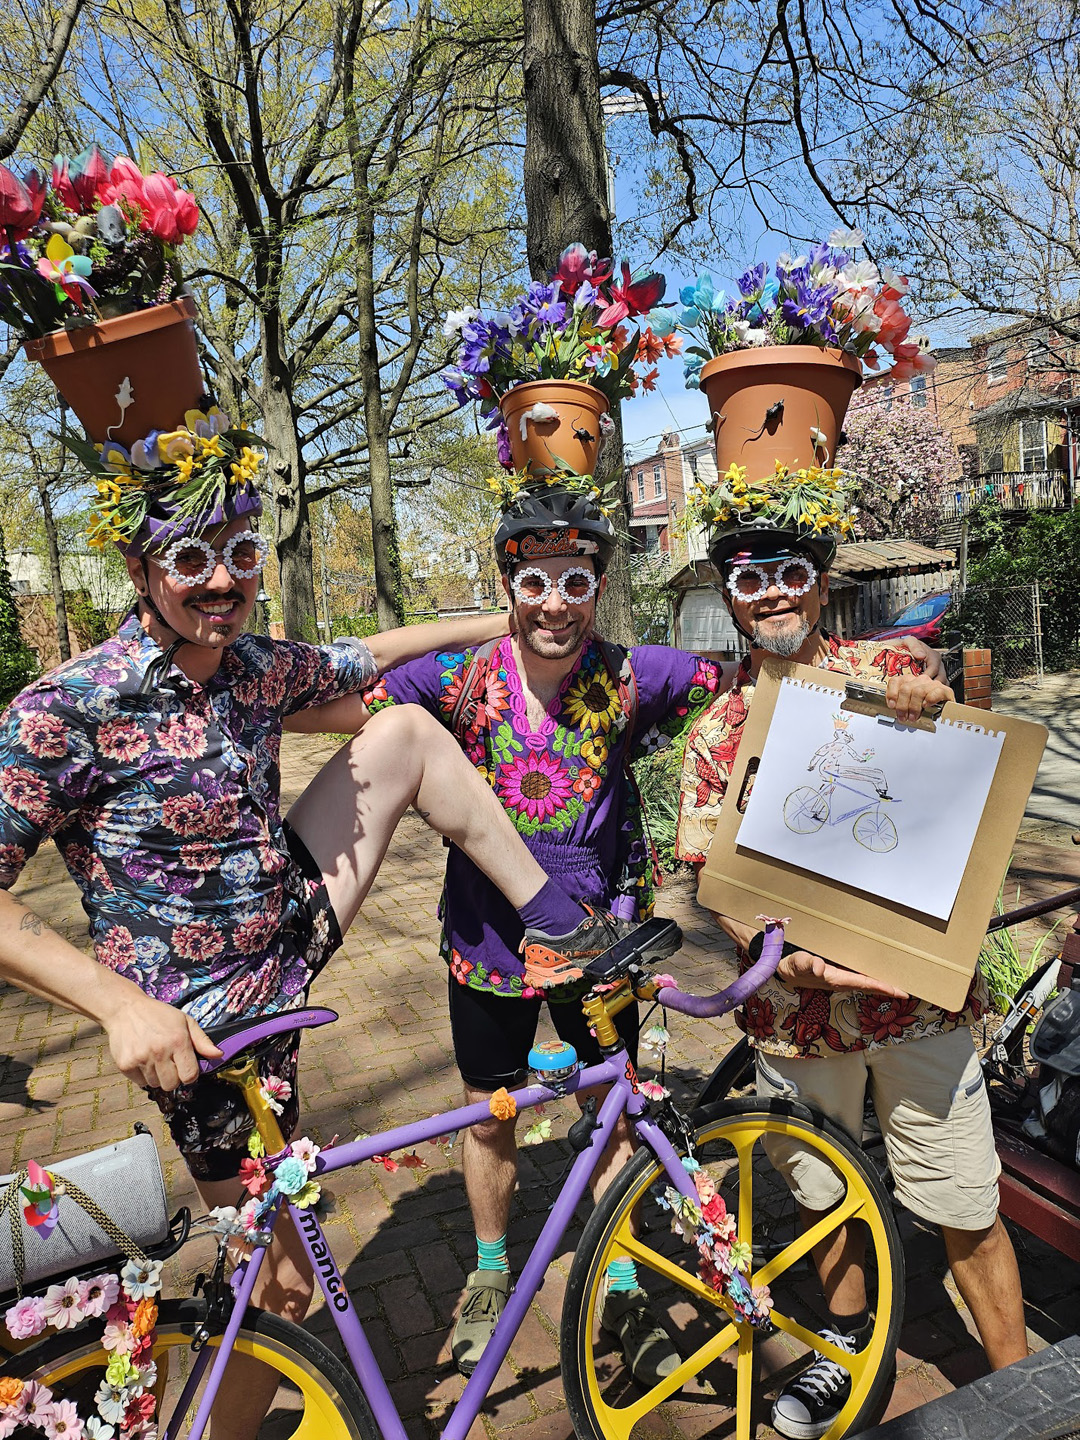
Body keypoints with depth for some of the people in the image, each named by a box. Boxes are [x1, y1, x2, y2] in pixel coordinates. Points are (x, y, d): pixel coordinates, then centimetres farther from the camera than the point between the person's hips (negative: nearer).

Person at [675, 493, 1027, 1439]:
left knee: (964, 1208, 9)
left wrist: (933, 706, -17)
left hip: (917, 991, -1)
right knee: (823, 1190, 21)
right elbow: (716, 878, -3)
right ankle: (846, 1340, 48)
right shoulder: (716, 733, 0)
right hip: (799, 999, 2)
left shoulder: (892, 670, -1)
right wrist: (776, 955, -21)